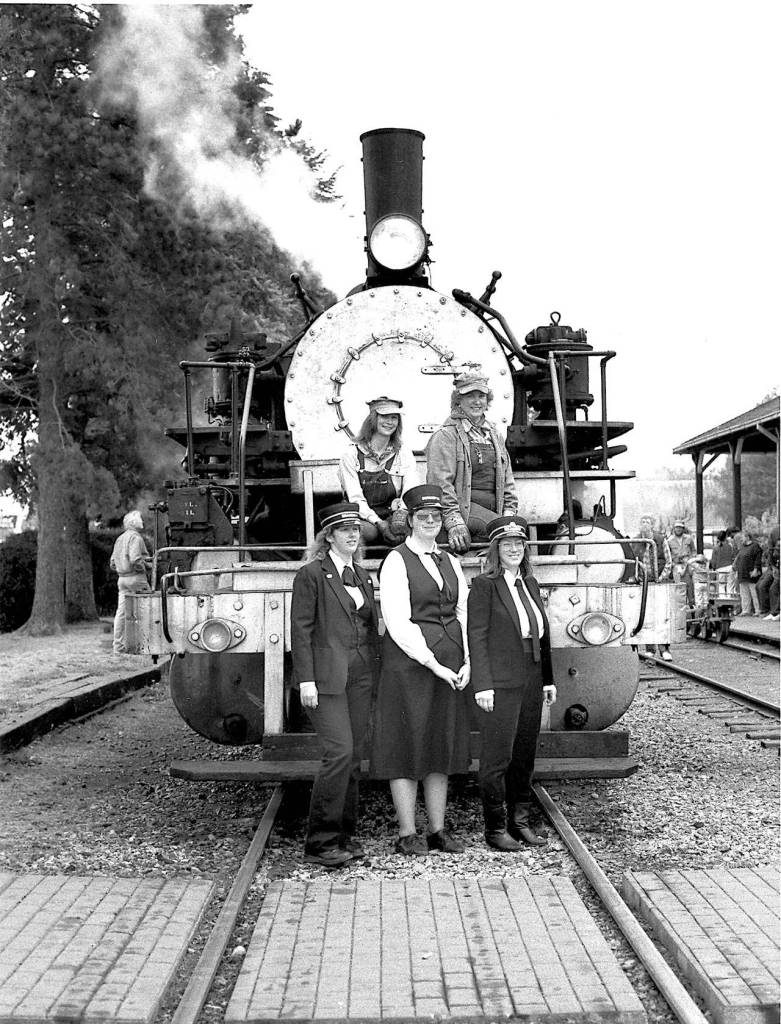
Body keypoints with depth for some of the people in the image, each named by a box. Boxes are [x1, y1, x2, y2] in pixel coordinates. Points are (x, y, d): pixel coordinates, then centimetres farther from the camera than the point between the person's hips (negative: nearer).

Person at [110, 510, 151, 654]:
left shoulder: (119, 538, 17)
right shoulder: (135, 537, -11)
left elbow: (113, 562, 18)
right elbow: (135, 560, -22)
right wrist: (146, 566, -7)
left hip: (122, 578, 8)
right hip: (135, 577, -8)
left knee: (121, 612, 4)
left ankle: (118, 646, 4)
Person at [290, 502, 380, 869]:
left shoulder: (363, 576, 17)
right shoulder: (311, 575, -3)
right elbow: (301, 630, -8)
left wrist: (375, 672, 12)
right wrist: (306, 679, -14)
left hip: (361, 677, 7)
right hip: (326, 677, -7)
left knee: (353, 756, 7)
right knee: (339, 752, -13)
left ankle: (344, 835, 17)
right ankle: (320, 842, -5)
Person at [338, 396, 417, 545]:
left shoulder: (404, 454, 10)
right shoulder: (352, 455, 2)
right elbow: (355, 498, -7)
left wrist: (401, 505, -26)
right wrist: (378, 523, -23)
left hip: (391, 517, 2)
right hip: (364, 519, -1)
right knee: (367, 531, -38)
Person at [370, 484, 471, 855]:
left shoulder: (450, 563, 14)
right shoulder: (396, 561, -5)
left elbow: (462, 613, 13)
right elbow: (398, 623, -13)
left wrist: (466, 662, -1)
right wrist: (433, 664, -16)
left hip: (449, 667, 6)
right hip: (409, 664, -6)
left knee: (443, 745, 10)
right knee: (407, 745, 0)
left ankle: (438, 830, 19)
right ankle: (407, 835, 8)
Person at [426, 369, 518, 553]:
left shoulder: (494, 435, 23)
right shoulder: (445, 436, 0)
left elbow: (507, 480, 25)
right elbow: (440, 482, -9)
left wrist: (509, 512, 9)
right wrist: (454, 522, -18)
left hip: (492, 509, 7)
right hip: (464, 506, -7)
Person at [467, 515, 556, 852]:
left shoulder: (530, 584, 14)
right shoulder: (484, 586, -6)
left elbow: (542, 635, 16)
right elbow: (476, 637, -10)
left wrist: (548, 679, 14)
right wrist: (482, 685, -16)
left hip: (531, 683, 7)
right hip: (500, 684, -6)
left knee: (525, 757, 12)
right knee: (497, 758, -1)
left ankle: (520, 822, 21)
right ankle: (495, 828, 8)